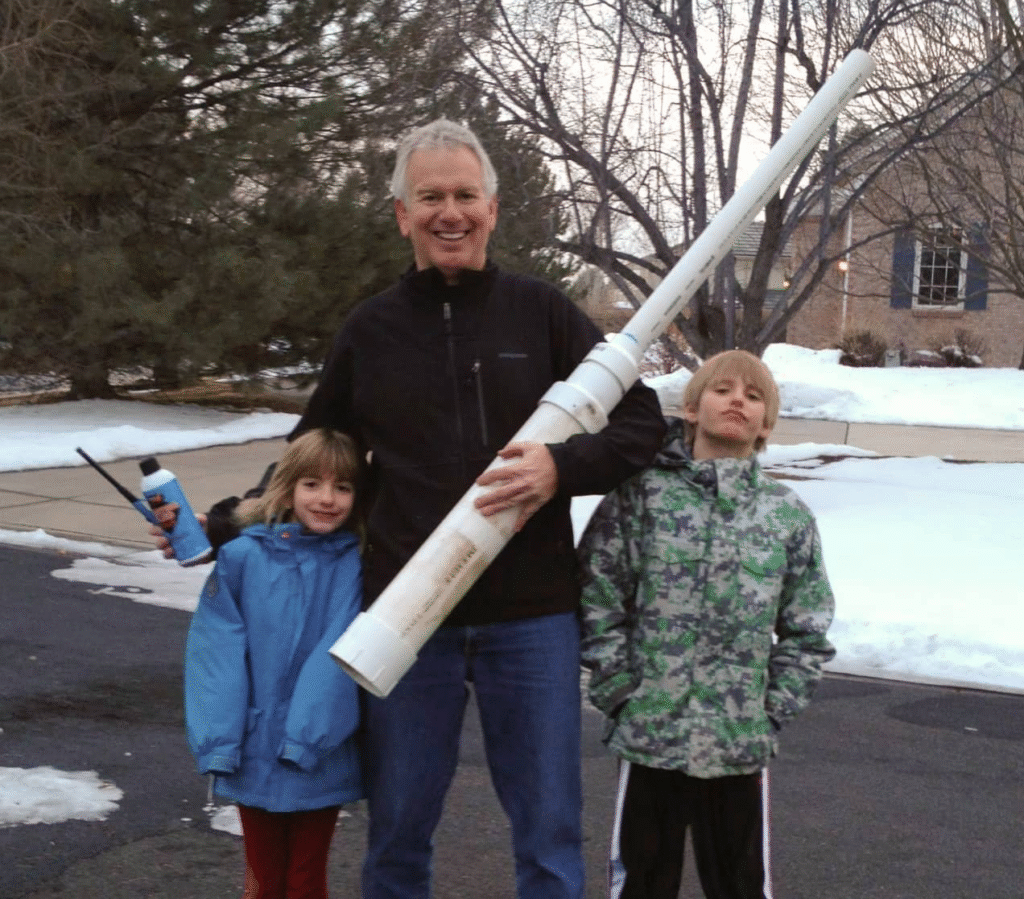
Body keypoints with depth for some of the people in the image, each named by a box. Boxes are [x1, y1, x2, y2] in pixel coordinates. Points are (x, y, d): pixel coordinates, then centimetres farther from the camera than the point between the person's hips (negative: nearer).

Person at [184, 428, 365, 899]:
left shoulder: (353, 566, -7)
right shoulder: (243, 557, -7)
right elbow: (218, 652, -8)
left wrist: (307, 737, -21)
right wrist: (218, 742, -14)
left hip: (320, 759, 0)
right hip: (256, 755, 1)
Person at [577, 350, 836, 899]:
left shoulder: (787, 515, 3)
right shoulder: (643, 494, -4)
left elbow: (806, 631, 7)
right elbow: (597, 601, -6)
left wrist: (772, 712, 0)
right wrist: (622, 695, -9)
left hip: (742, 745, 2)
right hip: (648, 736, -2)